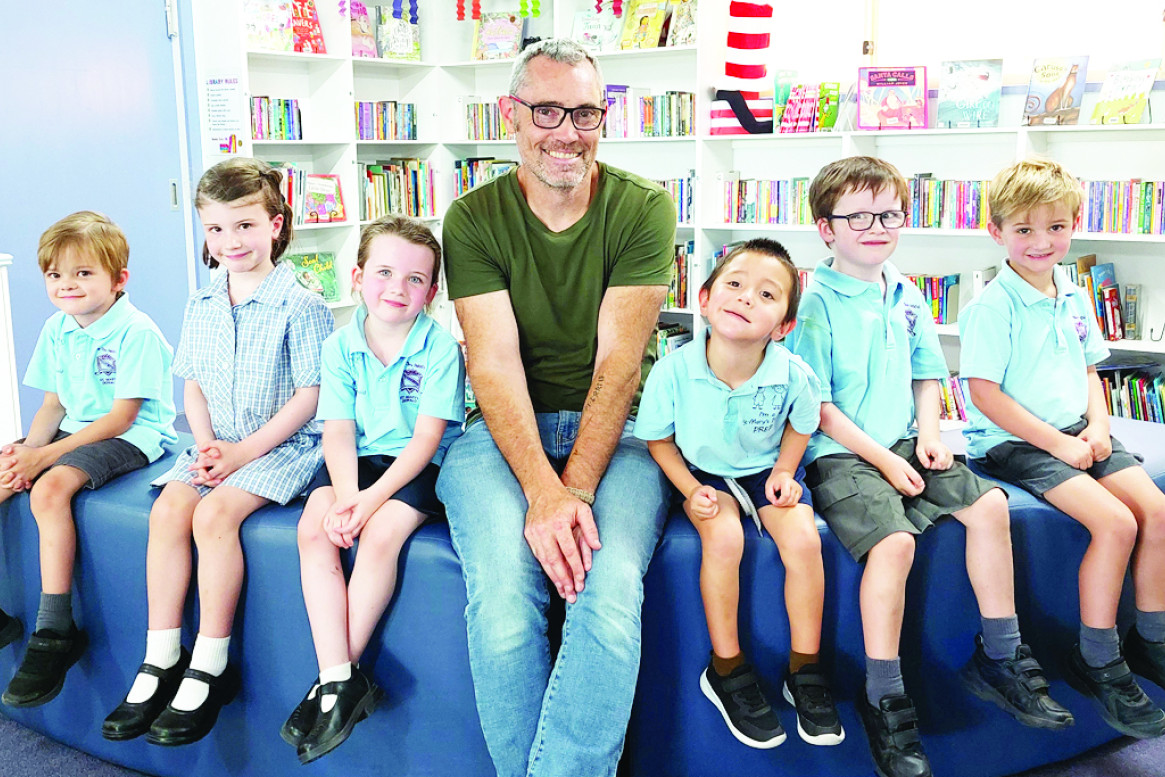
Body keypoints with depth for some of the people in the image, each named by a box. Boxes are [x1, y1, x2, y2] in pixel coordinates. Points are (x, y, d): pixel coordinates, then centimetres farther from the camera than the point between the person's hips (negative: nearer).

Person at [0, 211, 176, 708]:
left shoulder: (135, 331, -15)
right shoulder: (56, 329, 9)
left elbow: (122, 416, -18)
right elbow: (53, 404, 11)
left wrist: (44, 456, -21)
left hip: (132, 439, -8)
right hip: (72, 432, 8)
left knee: (50, 487, -32)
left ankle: (55, 632, -26)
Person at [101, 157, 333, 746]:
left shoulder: (299, 306, -11)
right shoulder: (201, 307, 10)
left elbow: (310, 394, -13)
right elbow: (193, 384, 14)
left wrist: (245, 450, -16)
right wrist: (207, 443, -4)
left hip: (284, 443, -6)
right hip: (217, 443, 6)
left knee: (214, 514, -26)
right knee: (167, 509, -16)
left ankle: (210, 669, -16)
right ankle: (161, 660, -7)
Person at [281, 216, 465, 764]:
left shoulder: (440, 348, -10)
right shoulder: (340, 347, 2)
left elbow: (426, 438, -14)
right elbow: (339, 431, -4)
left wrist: (372, 498, -23)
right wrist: (344, 495, -22)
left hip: (417, 468, -4)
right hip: (354, 461, 4)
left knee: (381, 534, -29)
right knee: (314, 530, -22)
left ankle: (340, 676, -13)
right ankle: (338, 679, -22)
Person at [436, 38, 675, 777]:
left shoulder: (643, 208, -1)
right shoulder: (474, 218, 1)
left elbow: (619, 359, -9)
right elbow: (494, 363, -9)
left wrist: (575, 488, -21)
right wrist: (544, 490, -24)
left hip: (614, 431, 0)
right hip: (506, 431, 1)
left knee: (611, 597, -29)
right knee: (503, 607, -25)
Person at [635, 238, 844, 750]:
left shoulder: (793, 376, -21)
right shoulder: (673, 370, -24)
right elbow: (658, 439, -7)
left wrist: (783, 471, -10)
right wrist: (690, 489, -17)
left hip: (767, 471, 2)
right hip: (705, 474, -1)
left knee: (803, 539, -23)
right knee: (724, 536, -30)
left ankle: (805, 668, -2)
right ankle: (726, 668, -9)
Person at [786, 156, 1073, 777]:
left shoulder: (907, 298, 11)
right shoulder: (817, 305, -10)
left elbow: (927, 376, 20)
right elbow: (816, 405, -13)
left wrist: (929, 436, 2)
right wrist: (882, 459, -15)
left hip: (905, 446, 7)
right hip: (840, 454, -7)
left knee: (988, 504, -7)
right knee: (894, 540, -28)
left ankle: (999, 657, 9)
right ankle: (884, 701, -14)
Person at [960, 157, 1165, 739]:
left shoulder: (1074, 296, 10)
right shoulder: (993, 306, -14)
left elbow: (1089, 369, 20)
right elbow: (984, 392, -17)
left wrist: (1097, 425, 1)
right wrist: (1056, 443, -17)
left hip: (1076, 432, 8)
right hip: (1015, 444, -7)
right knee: (1115, 522, -21)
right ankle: (1097, 662, -6)